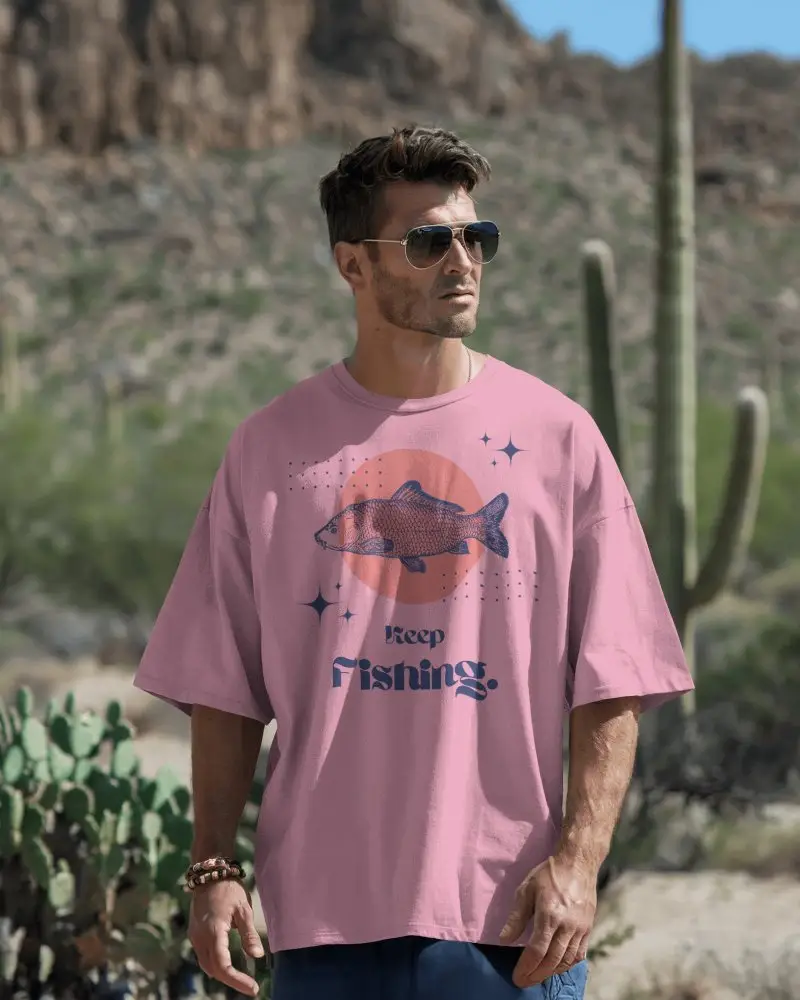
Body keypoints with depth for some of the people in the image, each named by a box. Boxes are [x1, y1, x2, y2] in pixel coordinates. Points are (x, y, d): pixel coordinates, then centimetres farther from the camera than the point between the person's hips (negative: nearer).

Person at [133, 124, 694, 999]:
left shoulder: (556, 434, 4)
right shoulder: (272, 446, 7)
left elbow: (611, 686, 2)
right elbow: (225, 689, 8)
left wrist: (578, 861, -8)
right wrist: (212, 868, 0)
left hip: (512, 919, -1)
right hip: (322, 908, 1)